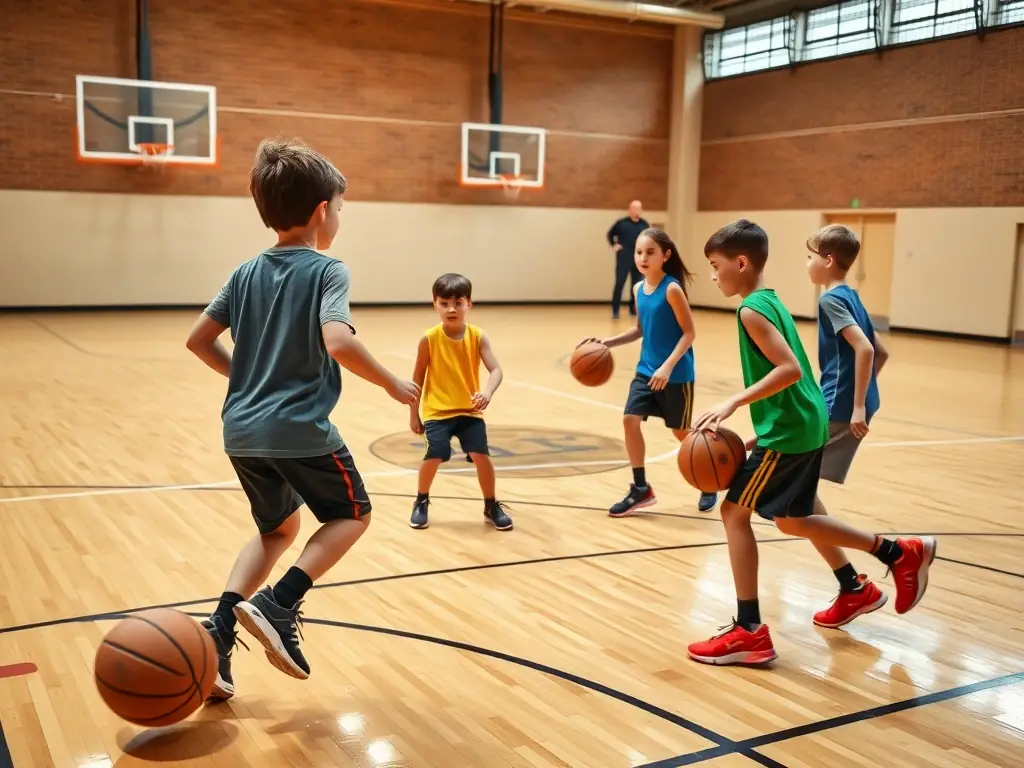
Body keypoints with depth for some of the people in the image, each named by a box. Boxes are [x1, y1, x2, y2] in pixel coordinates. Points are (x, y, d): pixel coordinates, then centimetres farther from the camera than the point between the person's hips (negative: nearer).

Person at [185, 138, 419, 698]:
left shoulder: (246, 273, 10)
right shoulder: (326, 271, -9)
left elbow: (198, 340, 12)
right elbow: (337, 342, -24)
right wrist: (391, 383, -11)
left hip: (242, 430, 7)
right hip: (299, 429, -6)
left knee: (278, 529, 25)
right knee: (350, 515, 16)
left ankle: (220, 628, 9)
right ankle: (277, 605, -4)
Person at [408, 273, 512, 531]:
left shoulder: (478, 337, -7)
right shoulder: (429, 339, -8)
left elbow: (496, 370, -17)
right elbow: (418, 377, 1)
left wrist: (487, 392, -38)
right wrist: (413, 413, 4)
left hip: (469, 411, 1)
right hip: (437, 411, -1)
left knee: (481, 454, -12)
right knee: (434, 456, -17)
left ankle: (491, 506, 12)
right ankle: (421, 502, 12)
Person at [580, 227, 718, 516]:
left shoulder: (672, 289, -17)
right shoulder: (639, 289, 4)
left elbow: (689, 333, -17)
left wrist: (668, 366, -26)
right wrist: (608, 342, 5)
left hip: (675, 374, -6)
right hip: (646, 370, 6)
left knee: (681, 431, 7)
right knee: (630, 420, -5)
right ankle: (641, 489, 8)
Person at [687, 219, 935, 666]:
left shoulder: (751, 309, -15)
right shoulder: (770, 301, 15)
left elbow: (789, 368, -26)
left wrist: (733, 403, -25)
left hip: (788, 431, -10)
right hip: (806, 423, 10)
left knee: (734, 511, -3)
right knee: (790, 521, 20)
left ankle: (749, 631, 4)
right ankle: (900, 554, 30)